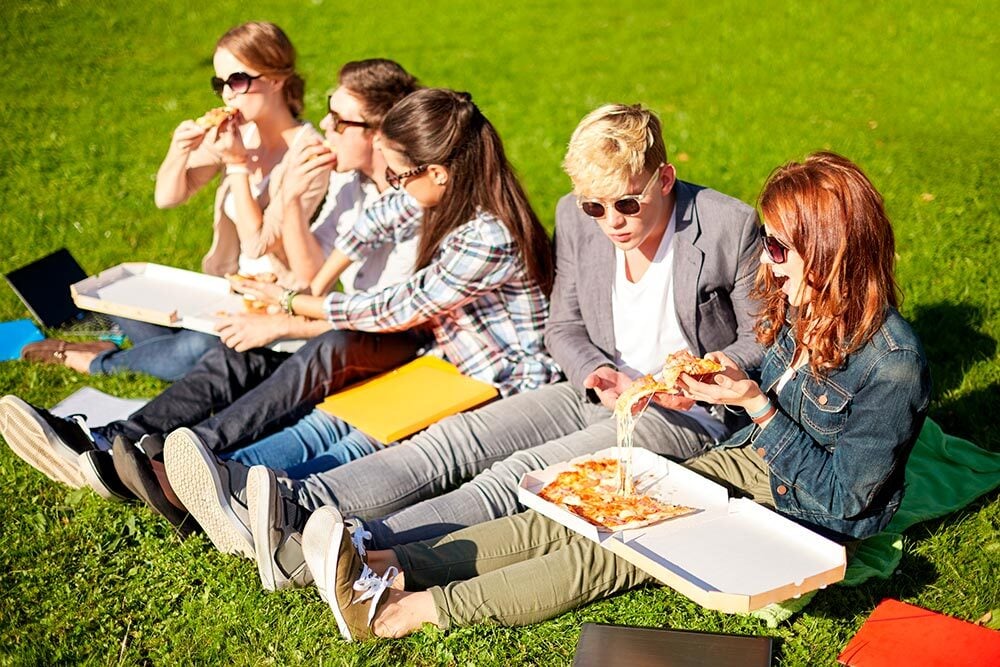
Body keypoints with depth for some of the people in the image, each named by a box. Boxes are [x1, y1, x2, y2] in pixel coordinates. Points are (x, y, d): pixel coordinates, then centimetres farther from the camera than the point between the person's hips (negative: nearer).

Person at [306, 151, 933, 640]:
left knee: (607, 550, -23)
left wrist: (757, 406, -25)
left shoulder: (893, 363, -23)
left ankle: (402, 611, -26)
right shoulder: (803, 309, 1)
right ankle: (389, 568, -23)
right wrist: (716, 388, -5)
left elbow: (844, 498, -22)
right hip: (745, 463, 8)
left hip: (806, 518, -8)